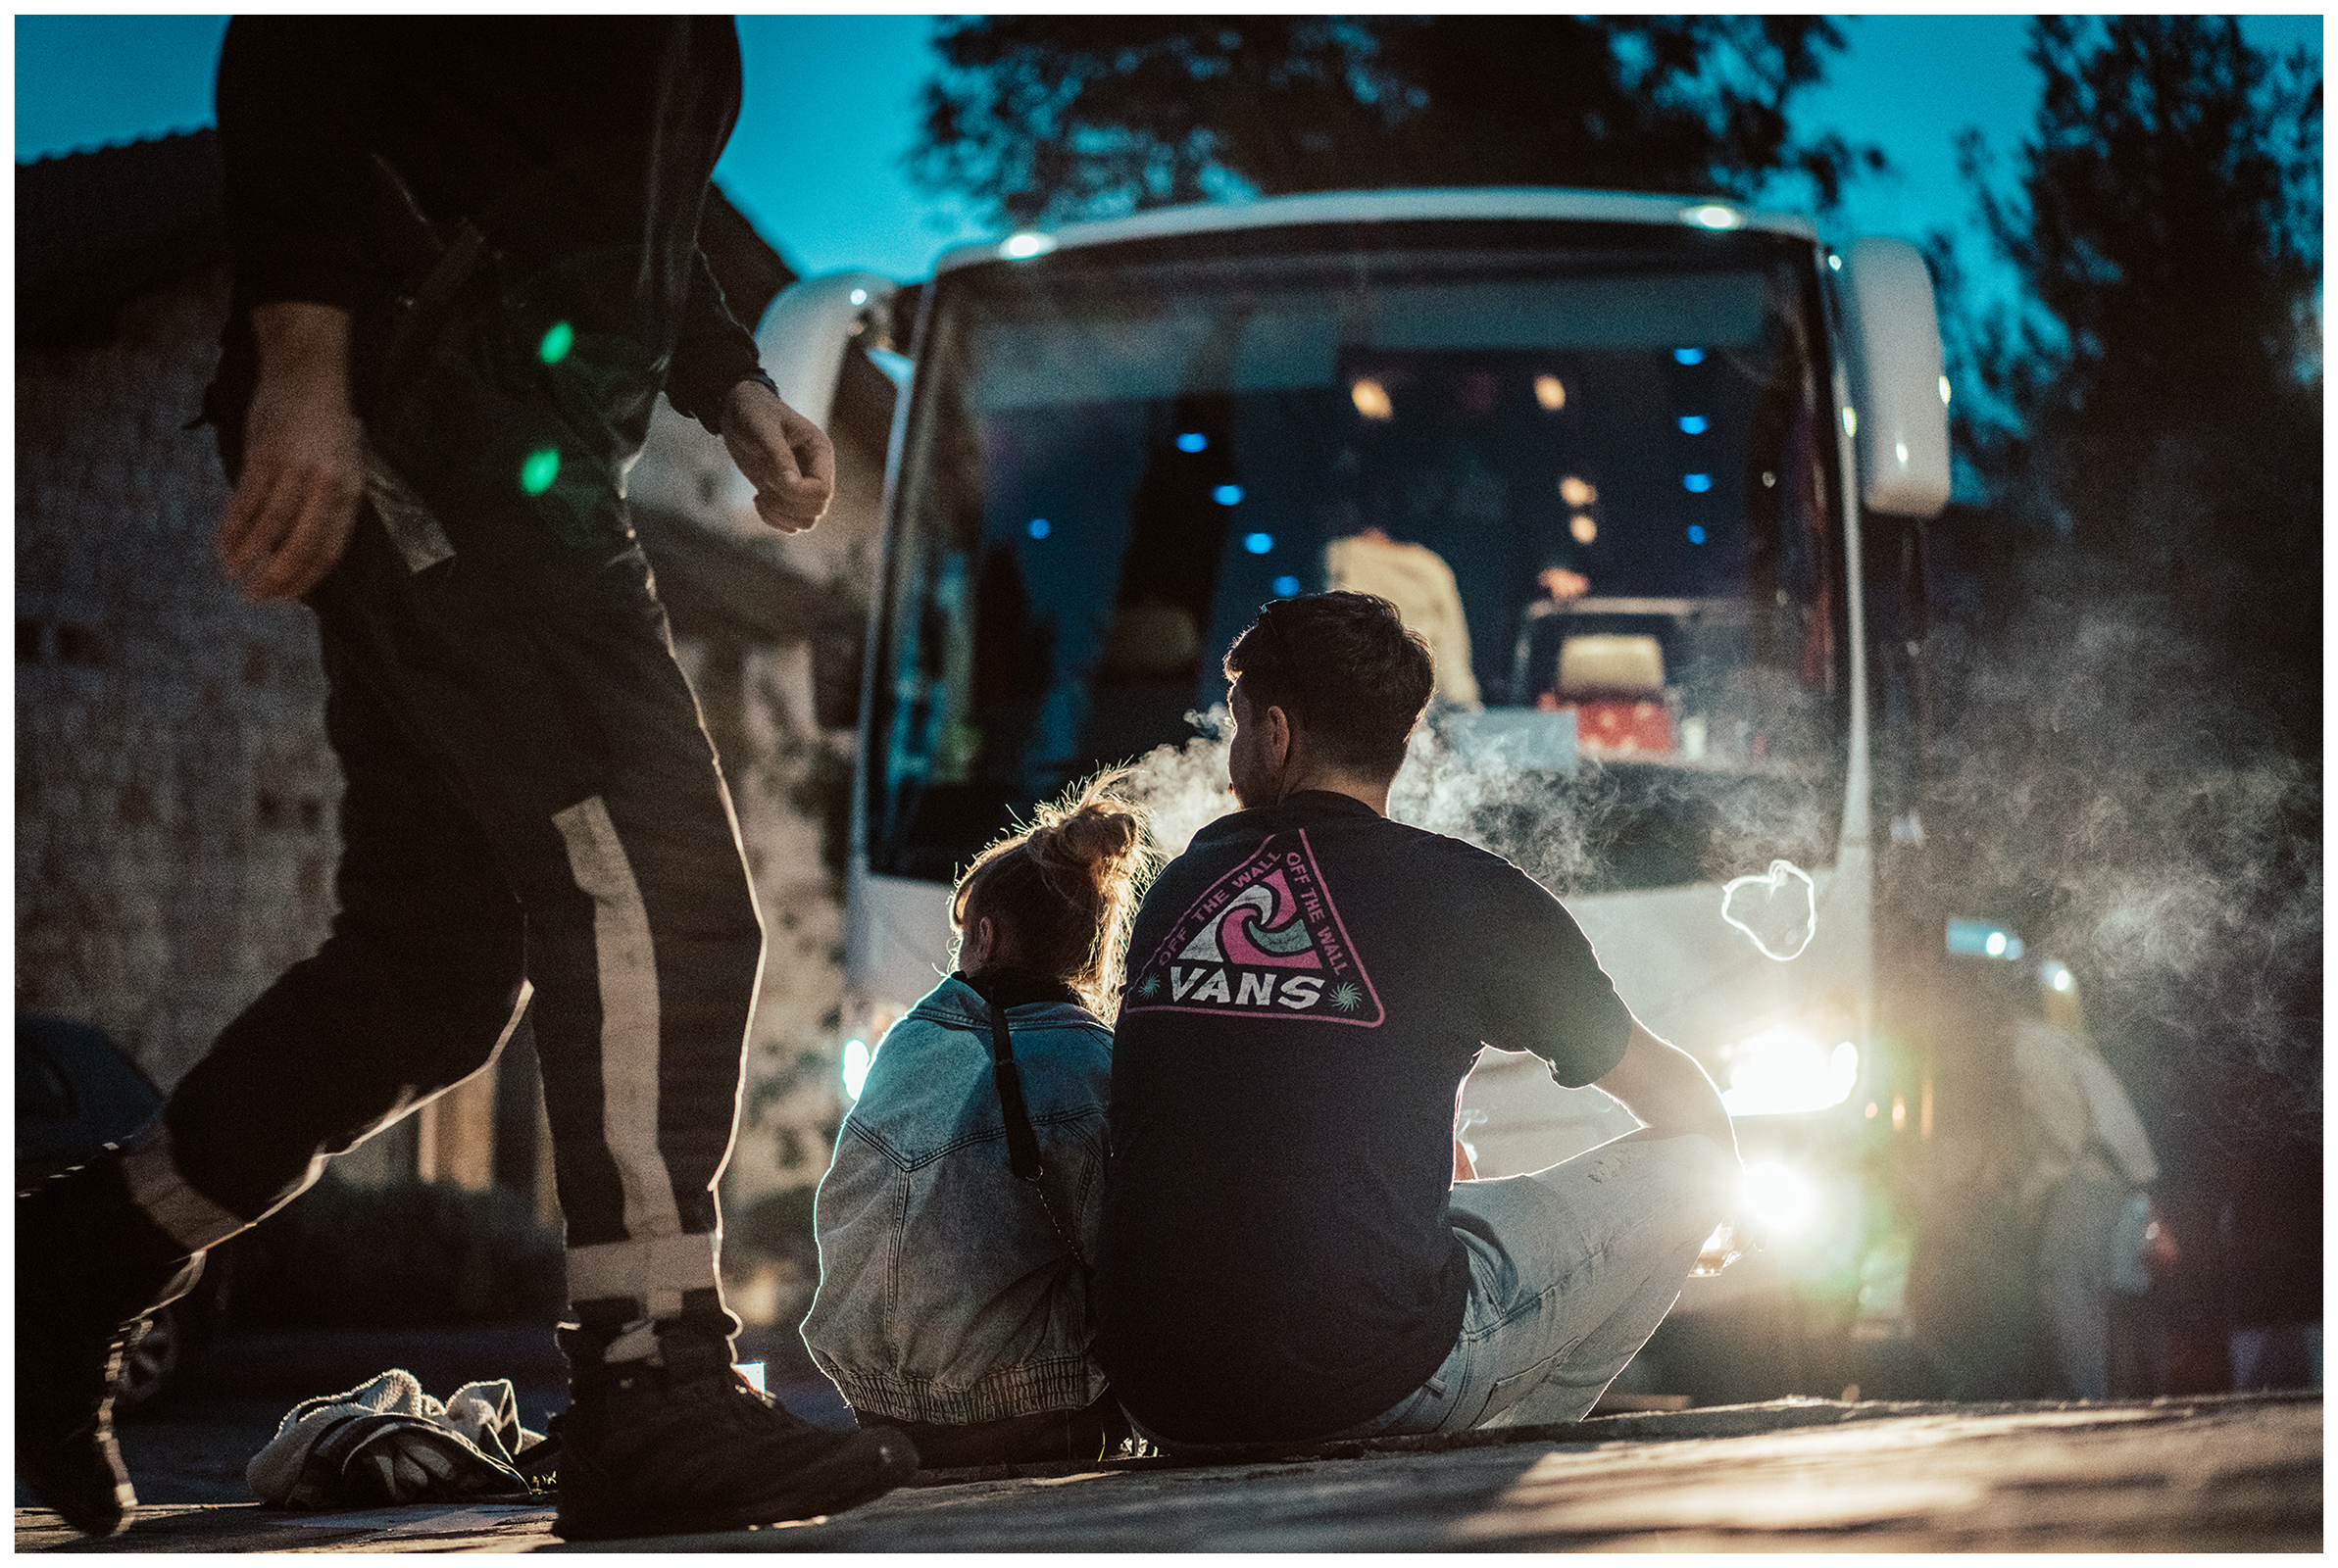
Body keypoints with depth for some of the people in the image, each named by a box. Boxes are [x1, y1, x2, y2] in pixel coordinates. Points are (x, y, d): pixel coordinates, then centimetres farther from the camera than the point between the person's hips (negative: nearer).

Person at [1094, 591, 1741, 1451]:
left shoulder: (1178, 887, 11)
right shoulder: (1468, 893, -1)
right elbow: (1686, 1105, 13)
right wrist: (1706, 1176, 37)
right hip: (1365, 1380, -6)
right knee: (1688, 1159, 12)